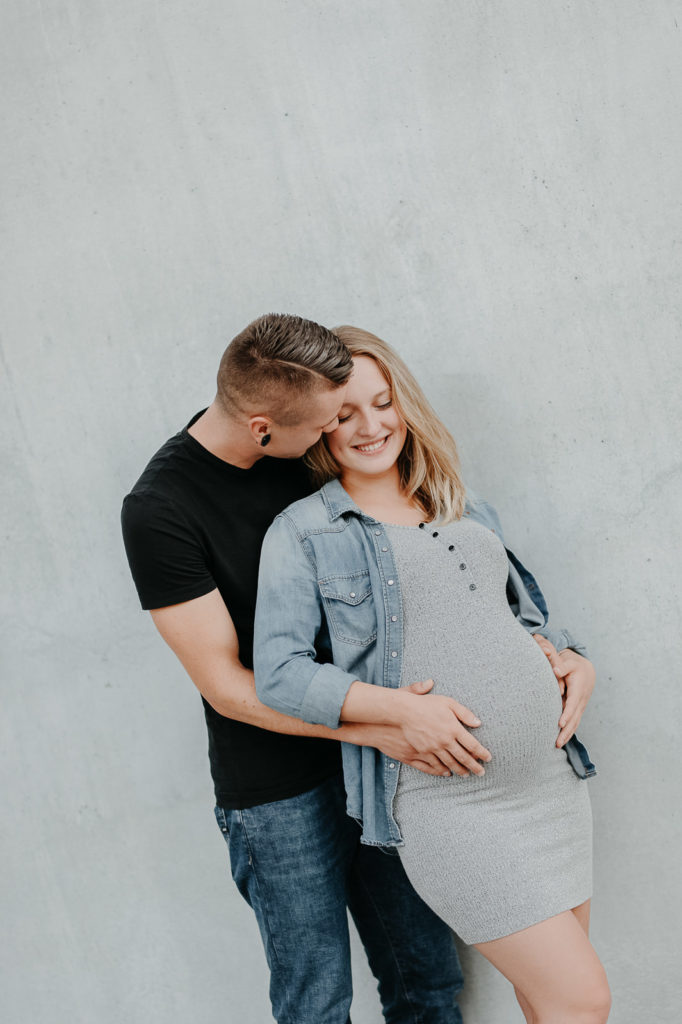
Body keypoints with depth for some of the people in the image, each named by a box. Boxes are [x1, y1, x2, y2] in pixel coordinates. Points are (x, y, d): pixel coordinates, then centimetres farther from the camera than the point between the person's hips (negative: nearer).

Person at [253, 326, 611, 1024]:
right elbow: (278, 674, -10)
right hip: (446, 798, -6)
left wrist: (575, 662, 2)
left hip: (552, 775, 6)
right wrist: (403, 708, -20)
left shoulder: (467, 513, 15)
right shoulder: (302, 532, -2)